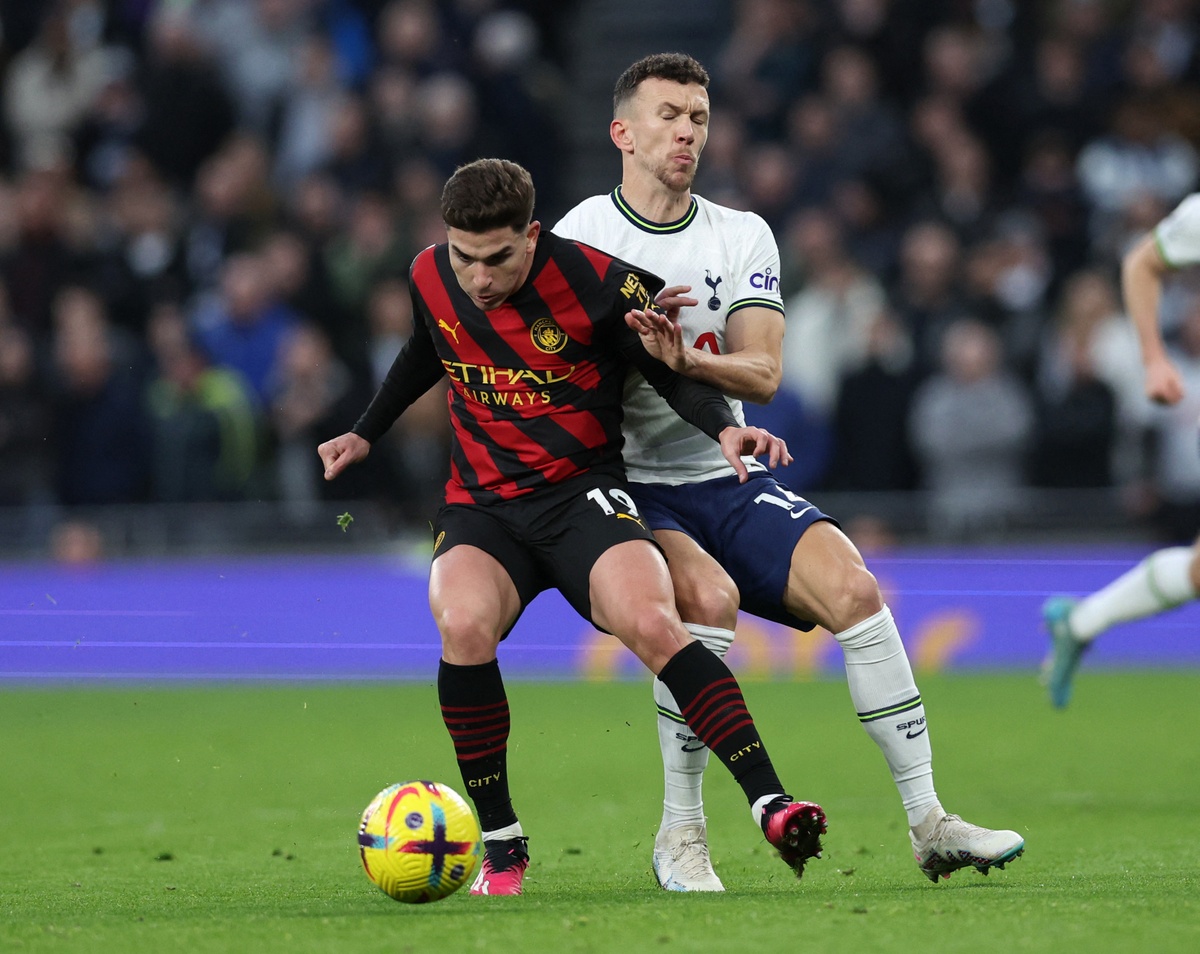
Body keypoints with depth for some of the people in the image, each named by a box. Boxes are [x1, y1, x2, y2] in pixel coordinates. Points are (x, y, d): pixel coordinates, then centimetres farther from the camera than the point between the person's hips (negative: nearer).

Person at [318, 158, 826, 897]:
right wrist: (367, 434, 31)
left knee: (652, 623, -31)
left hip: (583, 491, -2)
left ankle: (771, 804, -29)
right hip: (482, 505, 2)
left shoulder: (595, 282, -13)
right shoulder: (430, 278, 0)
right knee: (464, 624, -30)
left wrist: (723, 427, -21)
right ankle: (500, 844, -15)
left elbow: (672, 370, -2)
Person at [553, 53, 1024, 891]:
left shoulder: (743, 237, 9)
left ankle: (928, 821, -14)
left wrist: (684, 357, -25)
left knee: (853, 586, -18)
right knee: (708, 597, -33)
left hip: (726, 479, 4)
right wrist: (624, 343, -25)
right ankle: (680, 834, -20)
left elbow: (763, 375, -5)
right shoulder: (579, 239, -2)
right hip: (627, 486, -4)